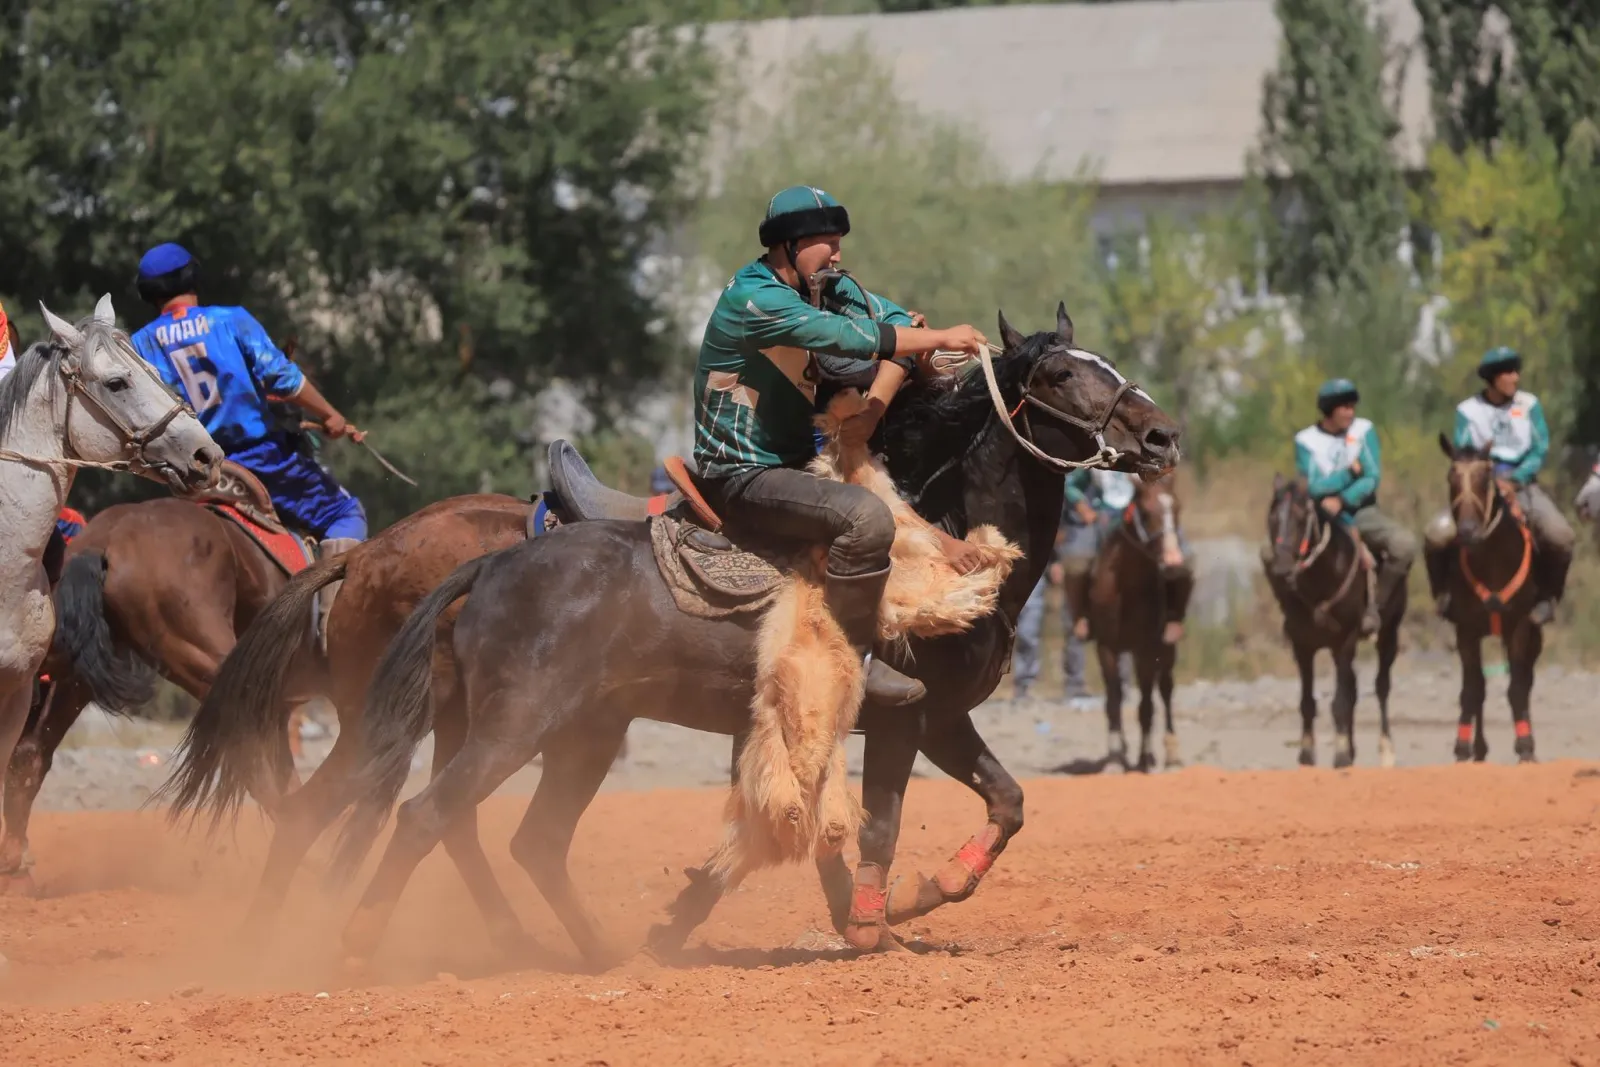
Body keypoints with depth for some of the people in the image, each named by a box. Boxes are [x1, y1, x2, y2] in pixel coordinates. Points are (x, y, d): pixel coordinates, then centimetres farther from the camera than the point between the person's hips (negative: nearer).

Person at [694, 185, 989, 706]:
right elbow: (845, 336, -29)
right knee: (865, 516, -30)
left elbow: (898, 323, 6)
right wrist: (942, 339, -22)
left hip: (796, 462, 10)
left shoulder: (823, 290, 7)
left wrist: (872, 411, -11)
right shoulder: (752, 297, -20)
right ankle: (855, 658, -22)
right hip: (741, 480, -10)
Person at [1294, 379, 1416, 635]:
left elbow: (1373, 479, -6)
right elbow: (1313, 487, -10)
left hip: (1362, 511, 1)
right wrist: (1350, 473, -11)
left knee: (1404, 544, -27)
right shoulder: (1306, 441, -2)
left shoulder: (1363, 430, 2)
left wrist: (1342, 501, -18)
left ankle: (1376, 605, -10)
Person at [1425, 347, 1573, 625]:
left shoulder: (1529, 405, 2)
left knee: (1560, 538, -27)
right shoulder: (1468, 411, 1)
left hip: (1522, 485, 0)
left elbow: (1540, 450, -1)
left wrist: (1515, 481, -15)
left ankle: (1547, 598, -4)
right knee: (1438, 534, -26)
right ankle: (1444, 595, 0)